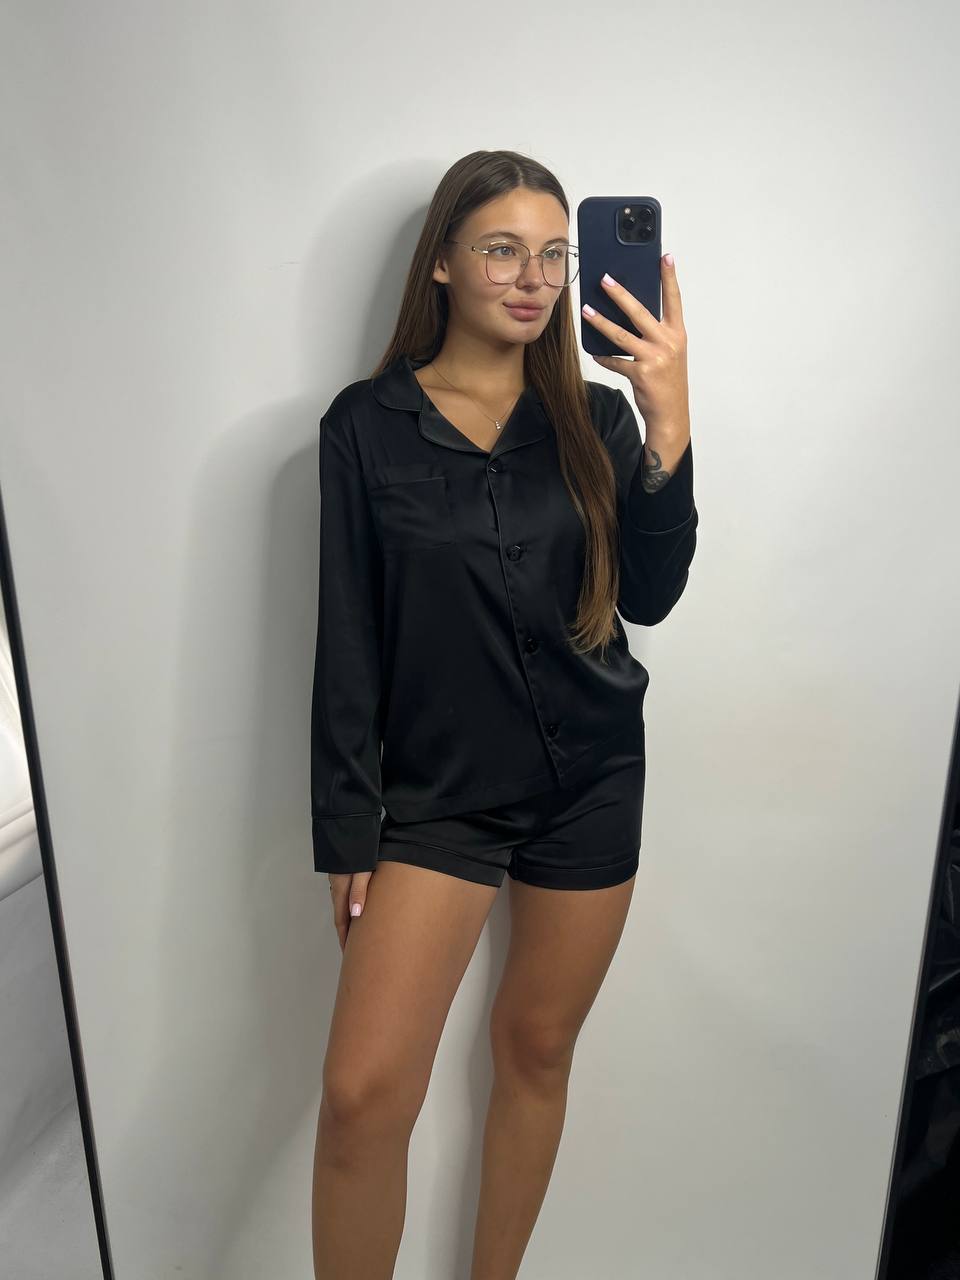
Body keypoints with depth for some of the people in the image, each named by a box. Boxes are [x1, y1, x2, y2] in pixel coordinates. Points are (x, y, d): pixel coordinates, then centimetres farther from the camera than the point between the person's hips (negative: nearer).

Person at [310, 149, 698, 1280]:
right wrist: (347, 834, -2)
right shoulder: (367, 423, -3)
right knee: (363, 1092, -10)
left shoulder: (595, 417, 4)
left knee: (537, 1050, 16)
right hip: (439, 792, -2)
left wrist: (669, 426, -20)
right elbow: (348, 644, -3)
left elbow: (648, 597, -7)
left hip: (592, 783, 3)